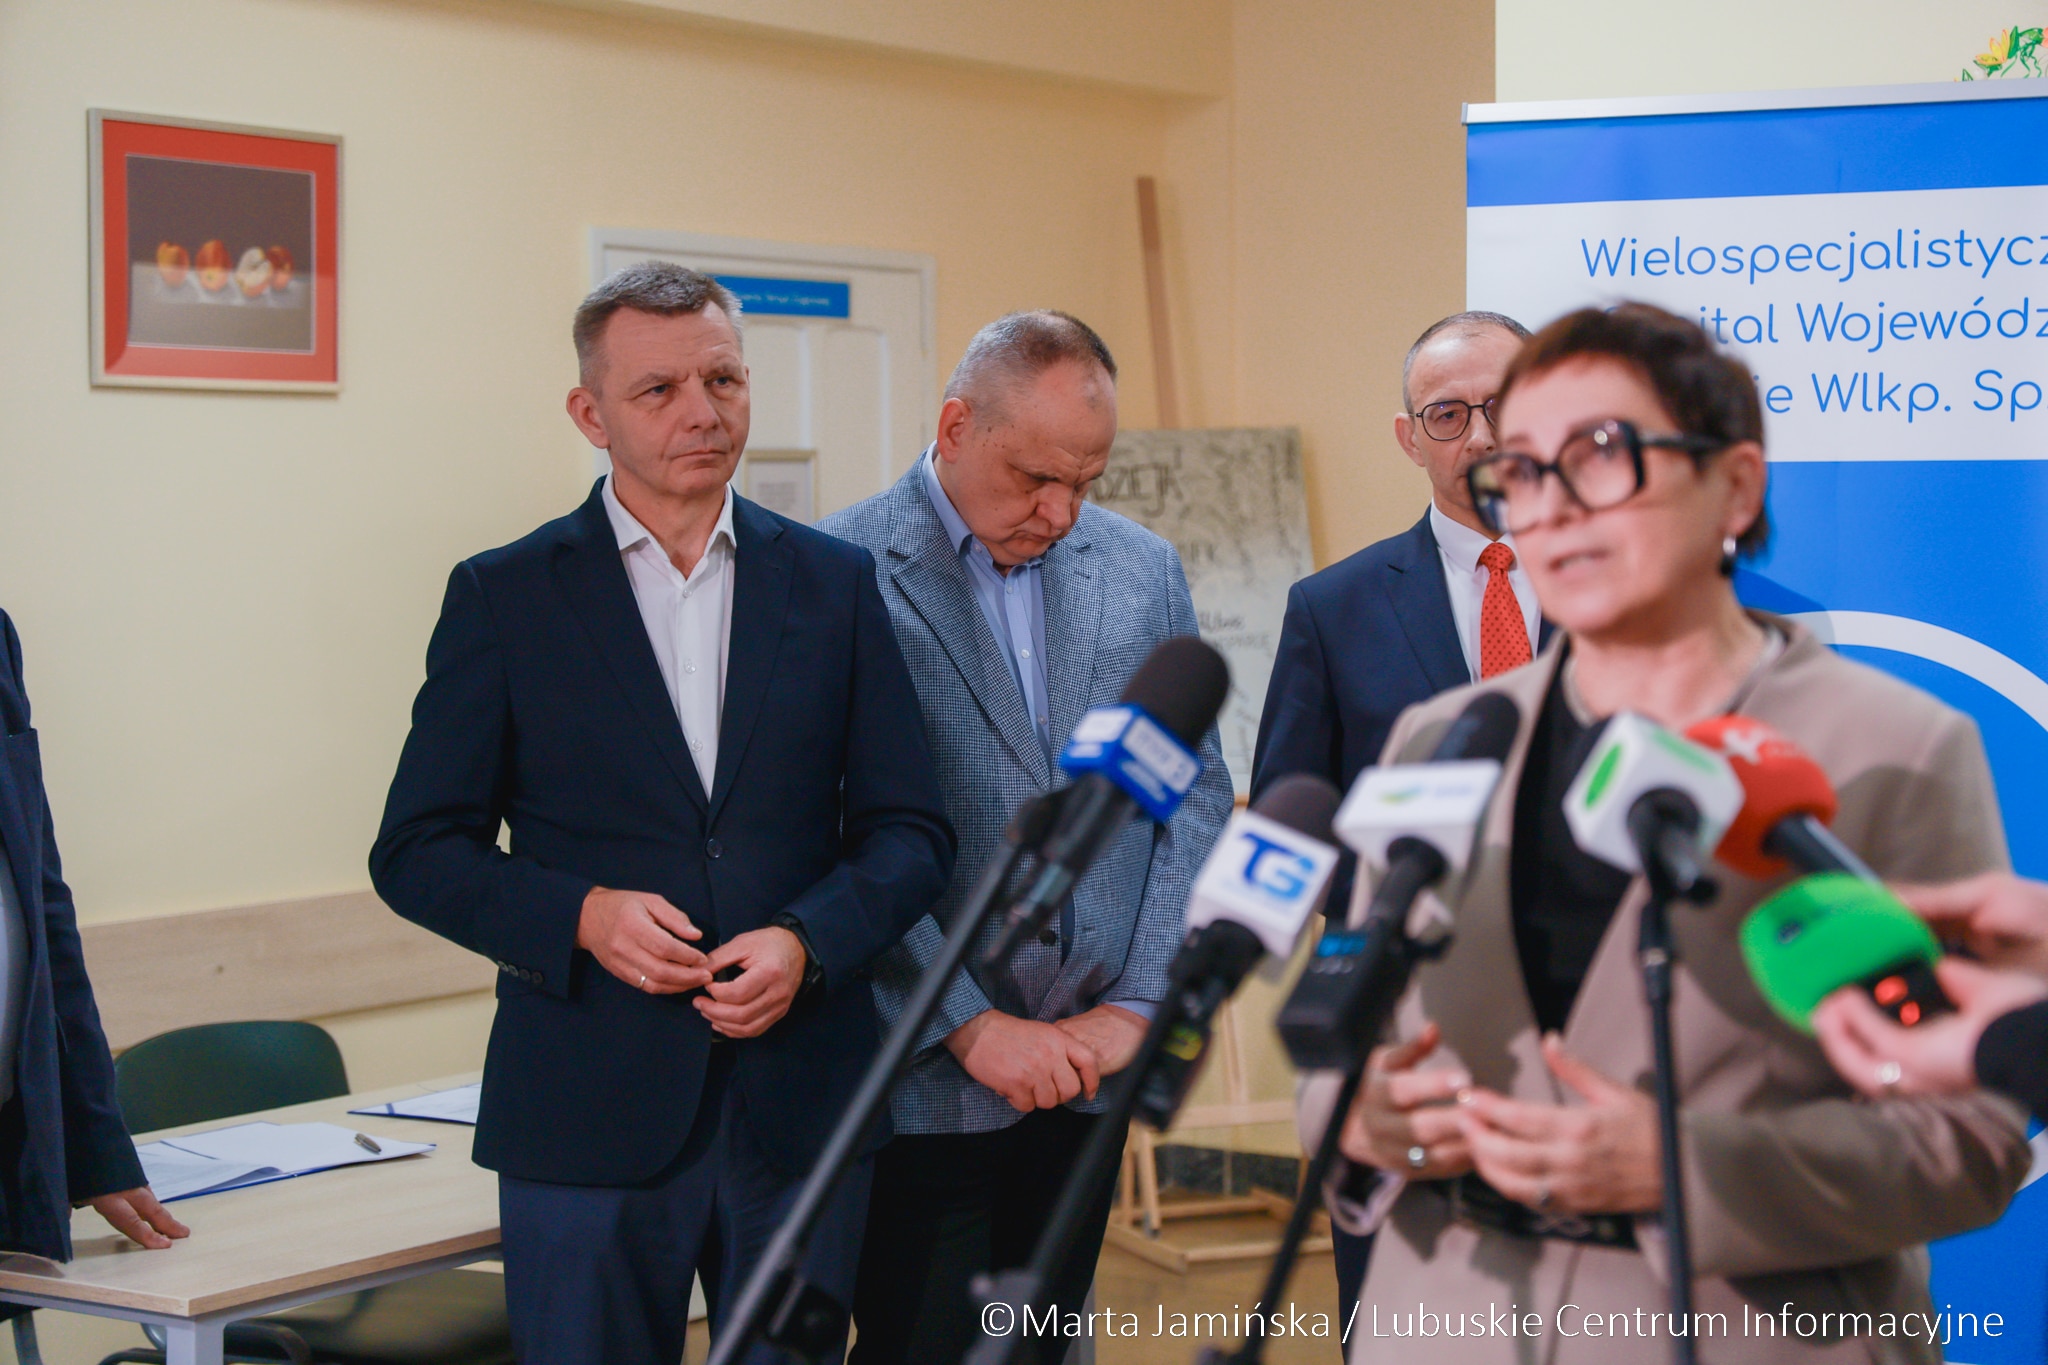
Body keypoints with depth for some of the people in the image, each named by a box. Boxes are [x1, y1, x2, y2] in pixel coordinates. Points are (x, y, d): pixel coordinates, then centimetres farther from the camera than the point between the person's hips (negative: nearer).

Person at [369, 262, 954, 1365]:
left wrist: (804, 942, -11)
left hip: (800, 1108, 2)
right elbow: (418, 853, 2)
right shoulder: (504, 597, 2)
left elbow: (908, 831, 8)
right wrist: (581, 915, -15)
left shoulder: (835, 585, 8)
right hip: (589, 1120, -2)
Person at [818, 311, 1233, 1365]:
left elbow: (1197, 797, 10)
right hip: (925, 1081, -5)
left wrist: (1135, 1005, -1)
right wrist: (971, 1026, -14)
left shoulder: (1143, 572, 8)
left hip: (1087, 1069, 5)